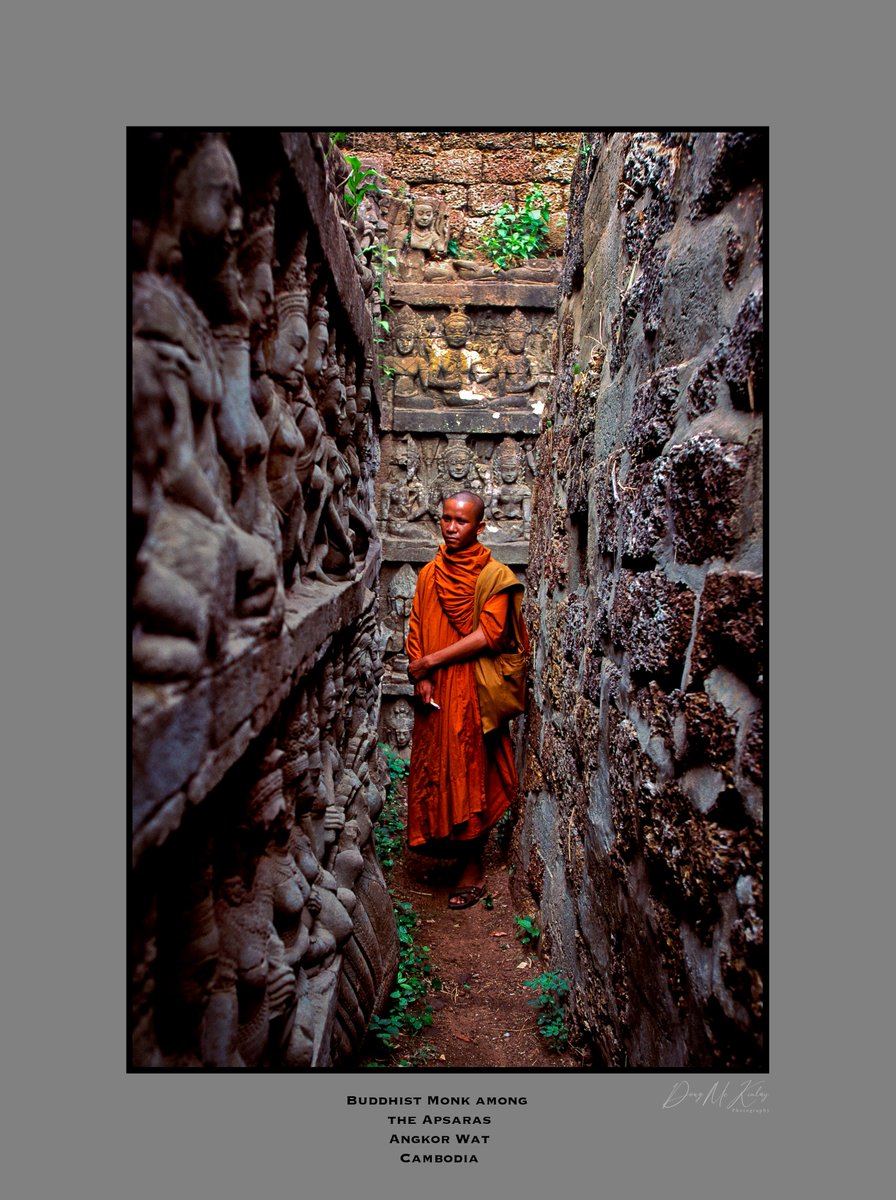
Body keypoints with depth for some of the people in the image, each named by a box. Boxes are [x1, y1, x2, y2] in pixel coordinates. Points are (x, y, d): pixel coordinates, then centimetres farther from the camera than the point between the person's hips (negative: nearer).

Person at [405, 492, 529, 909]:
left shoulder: (494, 575, -6)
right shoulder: (429, 574, 10)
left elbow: (489, 633, -15)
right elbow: (416, 629, 8)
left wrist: (430, 661, -14)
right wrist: (420, 678, -6)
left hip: (473, 690, -4)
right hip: (433, 691, 5)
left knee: (470, 773, 2)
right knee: (434, 770, 10)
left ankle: (472, 867, 16)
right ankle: (442, 842, 31)